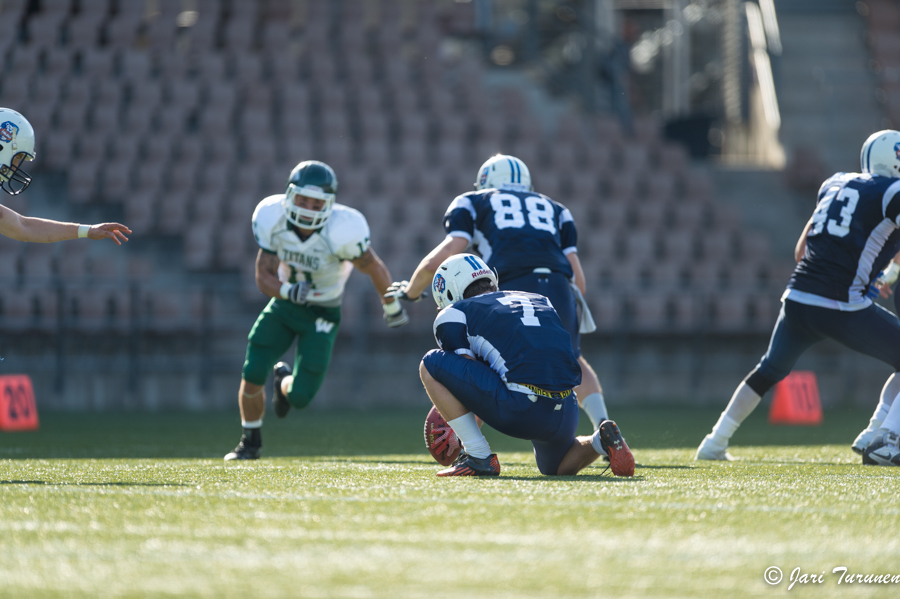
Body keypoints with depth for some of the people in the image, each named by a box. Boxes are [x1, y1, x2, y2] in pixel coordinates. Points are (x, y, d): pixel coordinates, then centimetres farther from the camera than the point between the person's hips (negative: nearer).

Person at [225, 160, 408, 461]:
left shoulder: (341, 230, -32)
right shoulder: (273, 219, -19)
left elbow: (374, 269, -14)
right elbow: (264, 276, -11)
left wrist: (391, 307, 3)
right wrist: (287, 290, -34)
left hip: (321, 314, -3)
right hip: (284, 303, 3)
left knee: (300, 396, -5)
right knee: (252, 375, -8)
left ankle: (285, 382, 36)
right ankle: (250, 442, 21)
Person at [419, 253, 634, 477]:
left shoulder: (454, 315, 12)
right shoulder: (540, 301, 30)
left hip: (520, 410, -6)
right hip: (566, 414, 6)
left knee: (431, 365, 9)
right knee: (557, 467, 37)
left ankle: (478, 458, 2)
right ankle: (600, 441, 3)